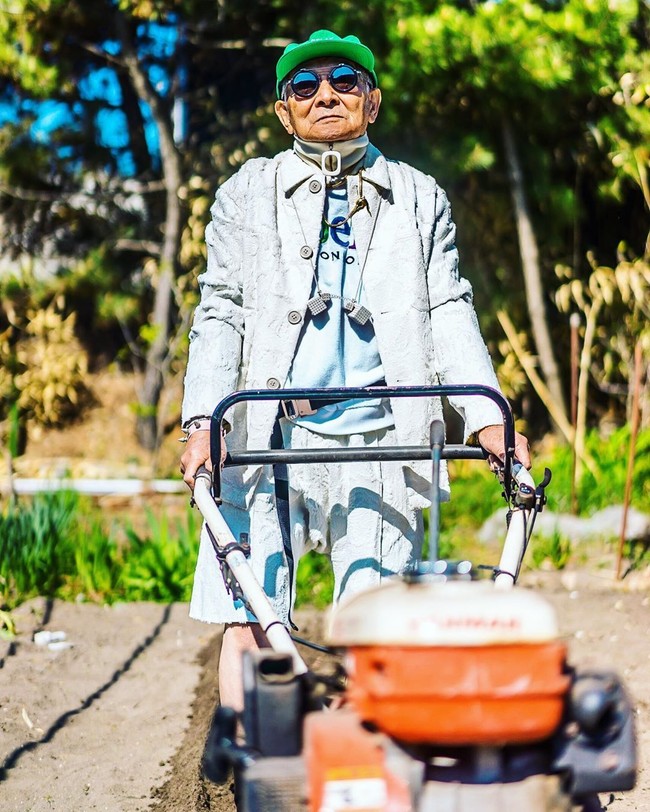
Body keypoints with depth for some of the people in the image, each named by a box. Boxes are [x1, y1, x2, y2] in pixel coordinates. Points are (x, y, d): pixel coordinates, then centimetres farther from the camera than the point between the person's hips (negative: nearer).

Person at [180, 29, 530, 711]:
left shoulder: (419, 199, 17)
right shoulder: (247, 194, 15)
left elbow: (449, 313, 10)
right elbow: (219, 314, 7)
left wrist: (488, 418, -5)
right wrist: (202, 421, -8)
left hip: (380, 440, 1)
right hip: (272, 436, 0)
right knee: (247, 624, -8)